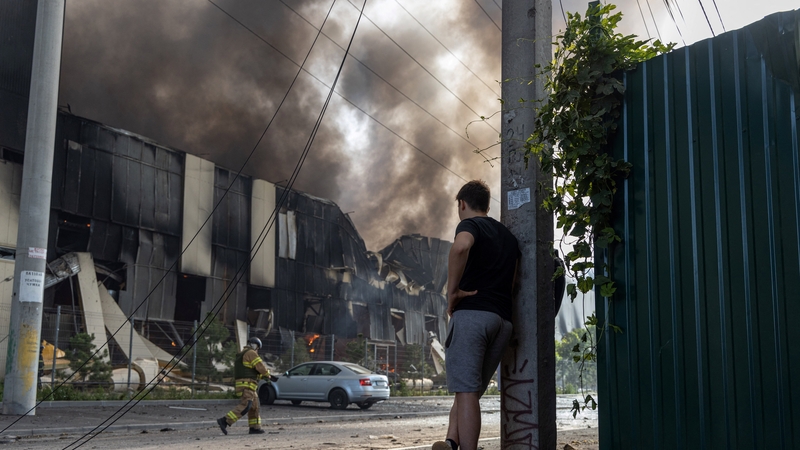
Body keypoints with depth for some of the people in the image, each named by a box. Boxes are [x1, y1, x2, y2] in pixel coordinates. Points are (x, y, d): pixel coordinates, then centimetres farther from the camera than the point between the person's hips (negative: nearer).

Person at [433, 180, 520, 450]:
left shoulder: (469, 225, 1)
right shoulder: (508, 236, 25)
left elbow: (461, 247, -24)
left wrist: (452, 291, -17)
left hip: (472, 314, -7)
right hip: (503, 320, 7)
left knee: (466, 392, -9)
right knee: (470, 392, 7)